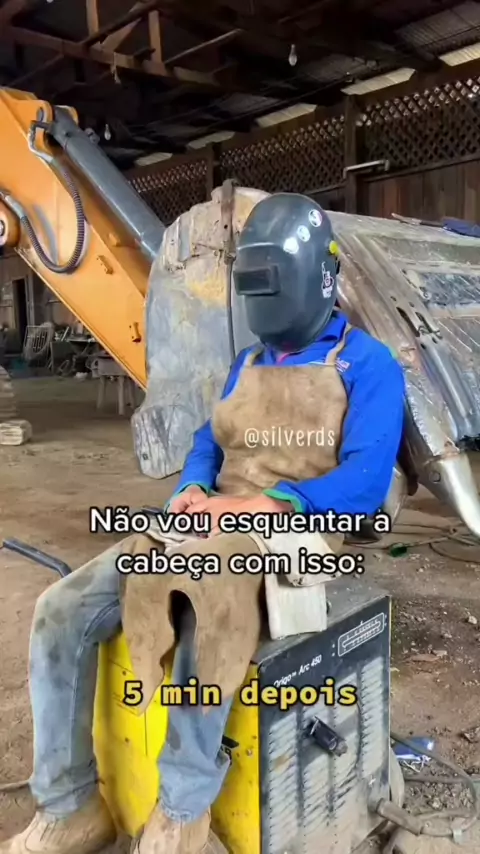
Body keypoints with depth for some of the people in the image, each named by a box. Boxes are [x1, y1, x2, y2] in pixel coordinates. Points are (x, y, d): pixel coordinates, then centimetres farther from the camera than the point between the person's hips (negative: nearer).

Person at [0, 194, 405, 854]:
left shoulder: (366, 365, -1)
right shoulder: (246, 364, 20)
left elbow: (366, 481, -13)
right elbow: (209, 445, 17)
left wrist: (264, 505, -23)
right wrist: (193, 492, -7)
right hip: (209, 527, 7)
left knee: (208, 602, -41)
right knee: (63, 610, -10)